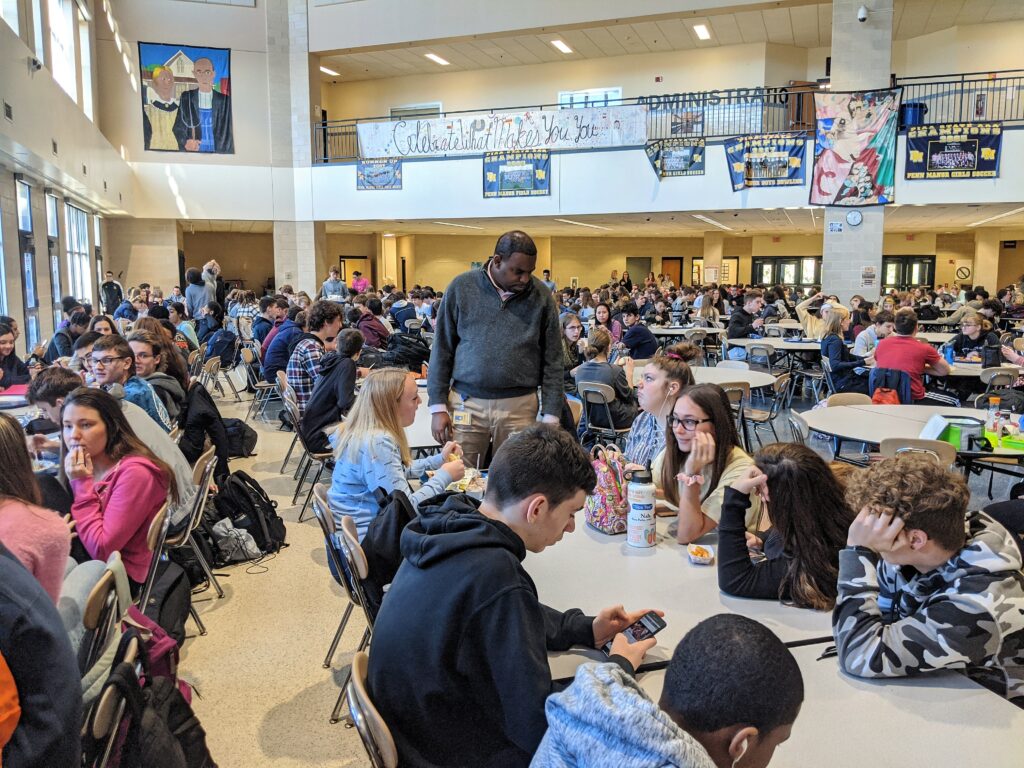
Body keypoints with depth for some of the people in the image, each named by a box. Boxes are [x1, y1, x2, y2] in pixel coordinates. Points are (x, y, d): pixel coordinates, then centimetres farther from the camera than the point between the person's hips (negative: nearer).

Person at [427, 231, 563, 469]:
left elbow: (552, 362, 3)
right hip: (466, 403, 0)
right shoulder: (461, 287, -1)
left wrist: (550, 417, -2)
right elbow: (442, 350, 3)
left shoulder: (541, 296, 0)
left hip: (519, 406, 0)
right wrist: (438, 407, -1)